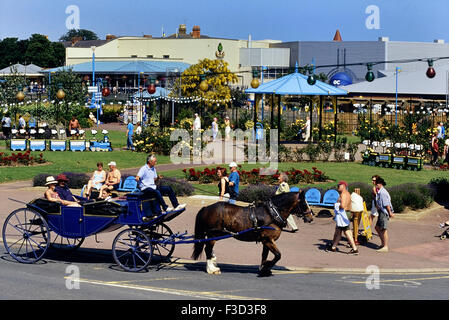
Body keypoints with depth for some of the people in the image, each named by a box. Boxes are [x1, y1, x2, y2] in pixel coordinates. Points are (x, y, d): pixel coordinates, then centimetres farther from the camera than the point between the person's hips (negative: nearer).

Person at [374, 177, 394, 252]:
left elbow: (387, 204, -19)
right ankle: (383, 243, 21)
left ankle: (385, 247, -5)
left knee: (383, 229, -8)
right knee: (377, 227, 15)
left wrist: (390, 212, -20)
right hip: (381, 212, 11)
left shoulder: (382, 192, -17)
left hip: (384, 212, -11)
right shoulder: (380, 192, 15)